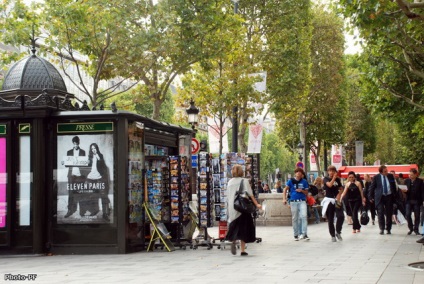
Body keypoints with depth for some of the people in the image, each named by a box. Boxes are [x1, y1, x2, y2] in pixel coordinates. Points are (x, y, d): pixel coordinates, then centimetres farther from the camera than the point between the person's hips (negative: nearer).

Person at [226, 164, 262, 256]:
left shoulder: (230, 182, 7)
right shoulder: (244, 181, -4)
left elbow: (228, 197, 10)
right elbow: (250, 194, -9)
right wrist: (256, 204, -8)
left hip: (231, 208, 3)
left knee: (234, 227, 10)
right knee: (243, 228, 3)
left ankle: (233, 240, -21)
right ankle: (242, 250, 1)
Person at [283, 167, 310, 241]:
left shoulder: (304, 181, 6)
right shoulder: (291, 181, 2)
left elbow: (306, 193, 11)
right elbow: (285, 190, 3)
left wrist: (302, 190, -9)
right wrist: (284, 199, -9)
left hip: (302, 201, 0)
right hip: (293, 201, 0)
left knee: (303, 216, -15)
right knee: (295, 218, 6)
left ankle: (304, 234, -12)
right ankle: (296, 235, 17)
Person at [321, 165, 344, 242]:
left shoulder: (337, 179, 7)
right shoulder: (326, 179, -1)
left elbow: (341, 189, 14)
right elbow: (329, 185, -21)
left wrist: (339, 195, -3)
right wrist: (334, 177, -13)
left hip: (337, 200, 2)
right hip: (329, 200, -2)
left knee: (341, 216, -16)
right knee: (330, 219, 1)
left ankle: (338, 232, 5)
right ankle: (333, 235, 13)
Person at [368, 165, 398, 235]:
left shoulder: (390, 176, 3)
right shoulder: (376, 177, -3)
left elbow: (394, 186, 11)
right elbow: (372, 187, 2)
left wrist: (395, 195, 8)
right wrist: (371, 197, 1)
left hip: (389, 197, 2)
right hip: (380, 197, -2)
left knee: (389, 213, 5)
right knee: (380, 213, -5)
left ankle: (388, 229, 14)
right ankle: (382, 229, 3)